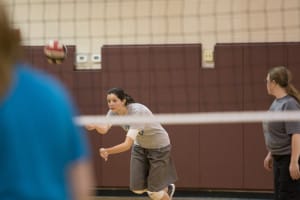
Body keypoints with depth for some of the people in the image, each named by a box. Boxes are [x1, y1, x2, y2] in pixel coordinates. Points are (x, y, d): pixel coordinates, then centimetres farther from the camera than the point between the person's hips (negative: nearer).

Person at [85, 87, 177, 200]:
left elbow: (128, 144, -42)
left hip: (159, 146, -6)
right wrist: (95, 126, -55)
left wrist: (107, 151, -54)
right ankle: (166, 188, 29)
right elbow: (104, 129, -33)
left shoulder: (136, 112, -36)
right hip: (140, 146, 7)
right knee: (137, 188, 0)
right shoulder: (114, 111, -15)